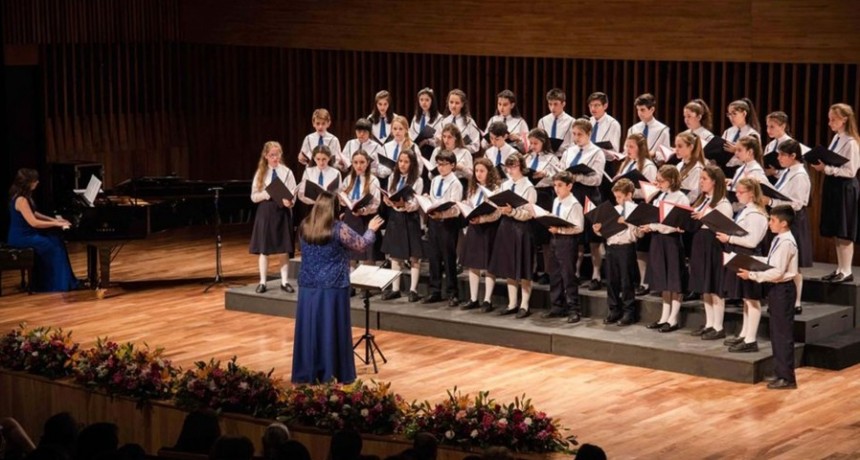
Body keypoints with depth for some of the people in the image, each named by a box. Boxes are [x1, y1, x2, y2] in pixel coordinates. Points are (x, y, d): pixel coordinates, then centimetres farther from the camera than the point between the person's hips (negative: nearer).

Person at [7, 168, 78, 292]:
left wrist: (53, 219, 15)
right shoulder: (21, 200, -24)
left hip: (25, 233, 10)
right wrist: (56, 224, -19)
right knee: (54, 247, -10)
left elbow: (33, 214, 22)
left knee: (56, 240, 7)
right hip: (21, 237, -10)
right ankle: (57, 284, 2)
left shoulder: (23, 197, 7)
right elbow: (34, 222, -27)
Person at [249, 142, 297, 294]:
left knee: (284, 249, 3)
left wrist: (289, 201, -25)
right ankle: (262, 282, 12)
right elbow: (254, 197, 1)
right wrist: (268, 193, -16)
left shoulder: (286, 172, -1)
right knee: (264, 250, 4)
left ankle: (284, 282, 12)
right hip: (265, 212, 1)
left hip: (282, 212, -1)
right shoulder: (261, 173, 4)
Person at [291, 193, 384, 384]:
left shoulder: (305, 227, 4)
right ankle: (331, 373, 6)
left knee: (309, 329, 8)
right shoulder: (338, 228, -12)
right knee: (331, 329, 3)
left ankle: (307, 373, 12)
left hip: (308, 286, 4)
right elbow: (361, 245, 1)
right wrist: (371, 230, 20)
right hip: (333, 287, -4)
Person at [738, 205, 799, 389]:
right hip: (776, 288, 10)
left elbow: (777, 272, -24)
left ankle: (787, 378, 4)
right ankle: (780, 372, 25)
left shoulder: (786, 243, -20)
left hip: (782, 289, -10)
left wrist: (752, 275, -20)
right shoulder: (779, 240, 9)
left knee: (783, 334, -3)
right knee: (776, 333, 16)